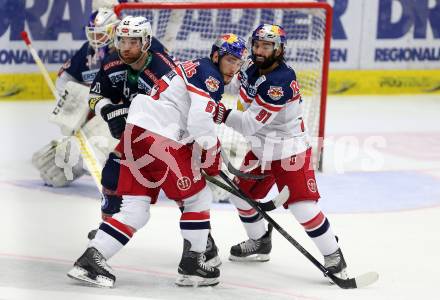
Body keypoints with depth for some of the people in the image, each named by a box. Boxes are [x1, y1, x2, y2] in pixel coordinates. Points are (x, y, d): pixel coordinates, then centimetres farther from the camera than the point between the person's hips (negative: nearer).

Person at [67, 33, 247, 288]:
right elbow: (200, 122, -16)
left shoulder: (192, 68, 27)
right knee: (198, 197, 5)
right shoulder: (209, 76, -5)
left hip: (135, 135, 9)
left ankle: (92, 258, -4)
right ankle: (192, 264, 8)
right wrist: (212, 157, -3)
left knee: (136, 210, 7)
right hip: (159, 140, -9)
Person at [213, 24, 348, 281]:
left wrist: (222, 114, -34)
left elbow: (250, 124, -30)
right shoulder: (252, 69, -2)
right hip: (261, 149, 9)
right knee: (241, 193, 15)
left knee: (302, 205, -17)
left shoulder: (280, 81, -28)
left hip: (289, 151, -9)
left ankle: (333, 256, -4)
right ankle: (260, 243, 37)